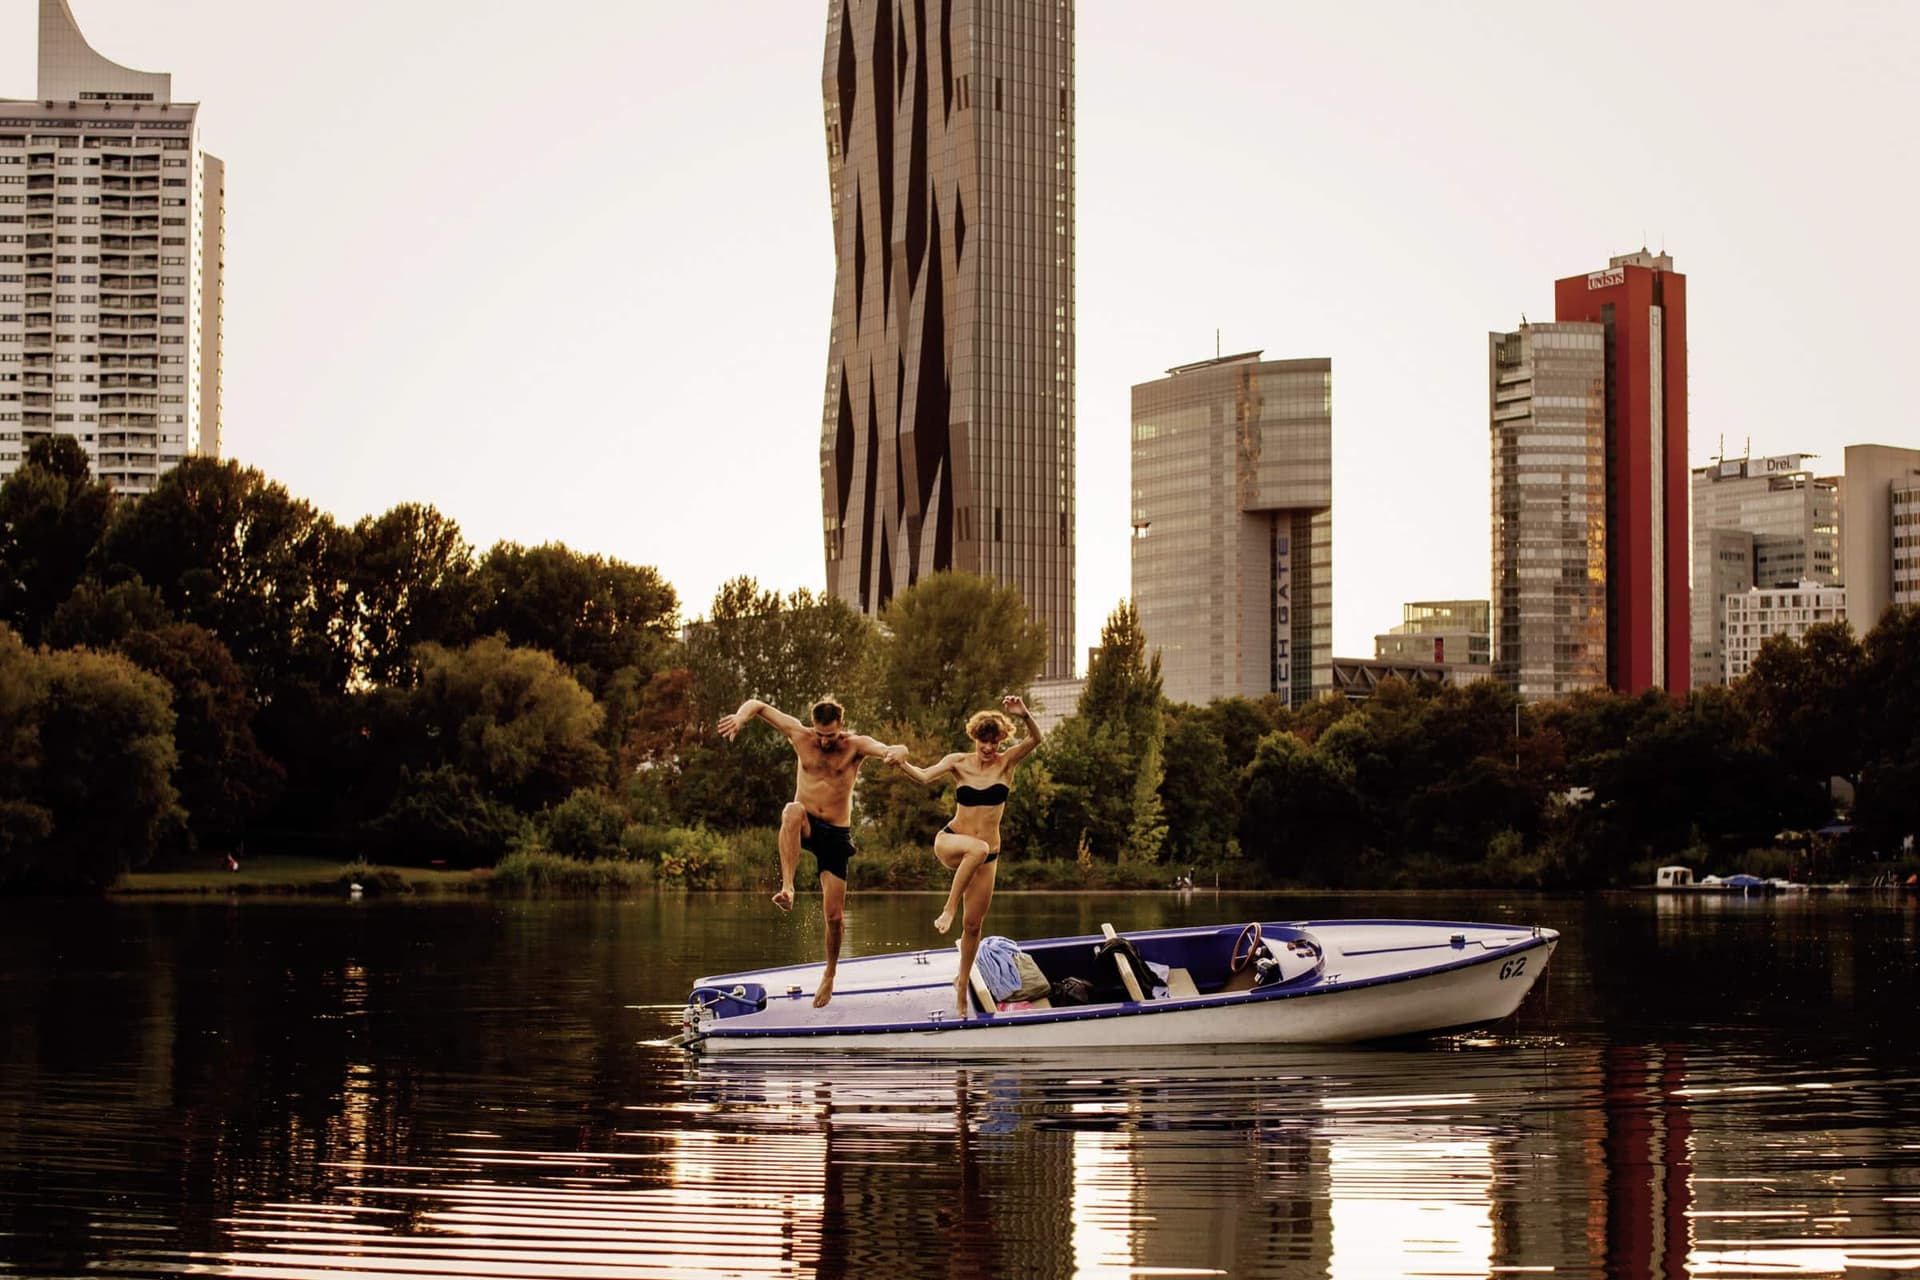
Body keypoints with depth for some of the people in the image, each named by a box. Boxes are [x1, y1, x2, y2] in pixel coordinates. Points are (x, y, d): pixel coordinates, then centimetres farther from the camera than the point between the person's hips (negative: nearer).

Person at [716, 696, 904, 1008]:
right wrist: (741, 716, -22)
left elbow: (891, 750, -24)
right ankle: (787, 888, -42)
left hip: (836, 835, 0)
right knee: (793, 810, -38)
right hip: (805, 828, 0)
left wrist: (896, 752, -49)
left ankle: (829, 975, 24)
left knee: (835, 917, -2)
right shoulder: (801, 736, -1)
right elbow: (757, 705, 2)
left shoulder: (856, 746, -5)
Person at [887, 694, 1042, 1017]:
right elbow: (924, 775, -16)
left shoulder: (1007, 762, -2)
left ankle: (962, 983, 26)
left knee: (973, 924, 5)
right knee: (978, 848, -40)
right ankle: (948, 910, -30)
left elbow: (1035, 738, -18)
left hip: (986, 856, 2)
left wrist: (1025, 715, -38)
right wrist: (902, 765, -37)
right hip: (950, 842, -2)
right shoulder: (959, 762, -2)